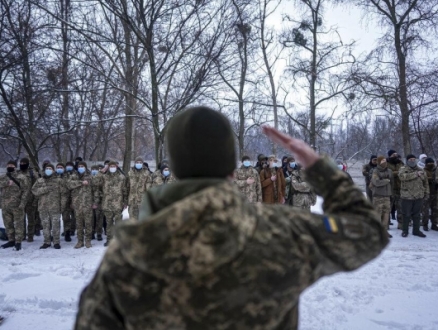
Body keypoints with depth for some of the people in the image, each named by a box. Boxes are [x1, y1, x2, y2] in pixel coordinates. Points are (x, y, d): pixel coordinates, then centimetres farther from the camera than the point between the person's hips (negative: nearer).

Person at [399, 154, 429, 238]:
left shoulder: (421, 170, 10)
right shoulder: (403, 169, -4)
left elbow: (425, 183, 17)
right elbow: (402, 176, -27)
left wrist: (426, 193, 14)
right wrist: (416, 174, -27)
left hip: (418, 196, 4)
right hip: (407, 196, -4)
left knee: (417, 215, 13)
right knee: (406, 215, 4)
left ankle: (416, 230, 25)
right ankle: (405, 231, 17)